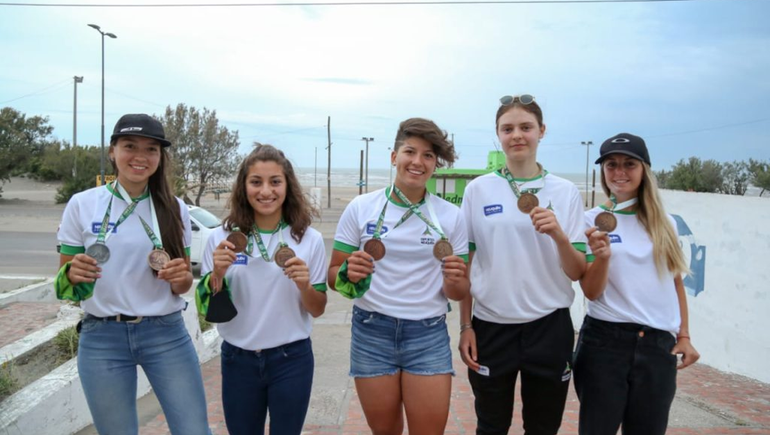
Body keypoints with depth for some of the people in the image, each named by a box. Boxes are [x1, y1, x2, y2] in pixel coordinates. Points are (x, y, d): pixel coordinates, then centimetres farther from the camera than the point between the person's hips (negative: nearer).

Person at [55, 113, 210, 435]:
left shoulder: (175, 209, 0)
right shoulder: (82, 204, -3)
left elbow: (183, 284, 6)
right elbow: (63, 280, 2)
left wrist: (181, 278, -17)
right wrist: (72, 274, -20)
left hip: (167, 333, 1)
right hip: (101, 338, 0)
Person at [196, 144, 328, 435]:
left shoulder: (309, 239, -5)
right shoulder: (221, 238, -3)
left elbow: (317, 310, -1)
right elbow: (208, 309, -1)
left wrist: (304, 285, -21)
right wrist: (217, 275, -19)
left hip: (291, 359, -1)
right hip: (237, 360, 1)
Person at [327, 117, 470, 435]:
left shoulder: (451, 216, 1)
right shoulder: (360, 207, -1)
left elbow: (459, 293, 5)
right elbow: (333, 275, 2)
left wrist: (454, 281, -17)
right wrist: (348, 275, -20)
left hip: (429, 334, 0)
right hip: (372, 332, 0)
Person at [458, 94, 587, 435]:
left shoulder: (566, 192, 0)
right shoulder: (478, 190, -1)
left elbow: (576, 273, -1)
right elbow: (464, 264, 4)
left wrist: (558, 235, -20)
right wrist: (465, 326, 1)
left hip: (549, 327, 1)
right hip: (491, 326, 0)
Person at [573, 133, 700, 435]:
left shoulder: (665, 224, 8)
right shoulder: (592, 220, -3)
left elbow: (675, 282, 16)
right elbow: (591, 292, -7)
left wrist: (684, 335, 12)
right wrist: (602, 256, -25)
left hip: (659, 345, 3)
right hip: (604, 341, -3)